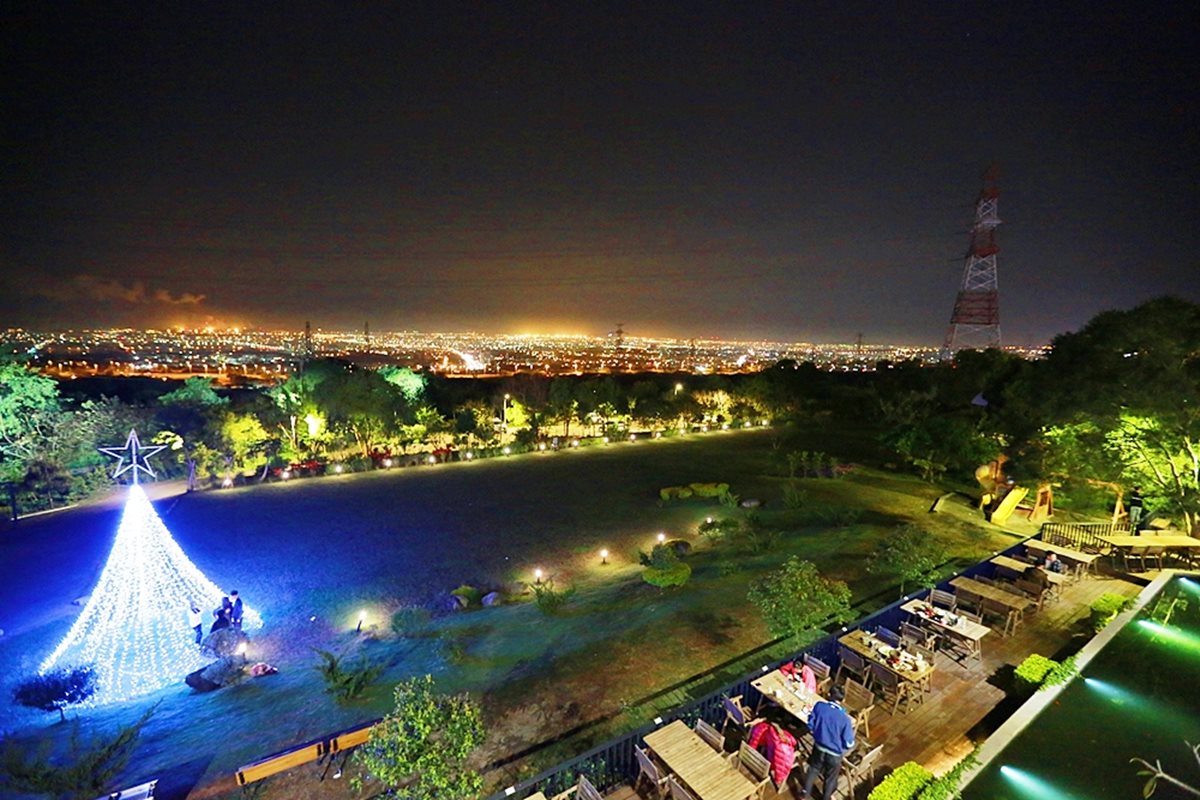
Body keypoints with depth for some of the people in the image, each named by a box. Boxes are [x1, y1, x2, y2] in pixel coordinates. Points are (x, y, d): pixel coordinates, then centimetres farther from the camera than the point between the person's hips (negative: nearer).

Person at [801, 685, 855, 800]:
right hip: (835, 754, -2)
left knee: (813, 769, 30)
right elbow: (849, 744, -18)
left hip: (819, 747, 3)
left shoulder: (819, 706, -20)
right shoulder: (845, 718, -29)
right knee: (830, 778, 26)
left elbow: (810, 725, -6)